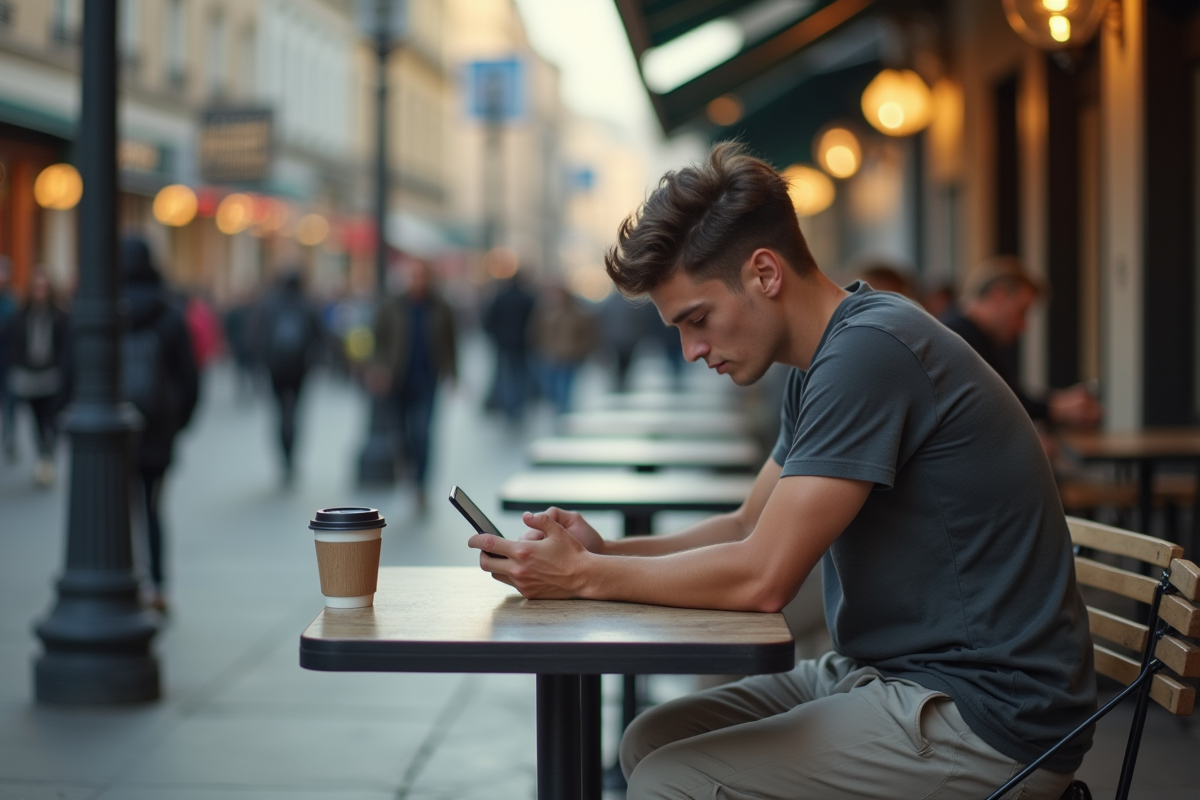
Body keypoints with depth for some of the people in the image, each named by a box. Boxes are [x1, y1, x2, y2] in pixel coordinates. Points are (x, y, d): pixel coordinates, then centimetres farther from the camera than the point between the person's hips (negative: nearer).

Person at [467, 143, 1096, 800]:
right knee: (651, 741, 6)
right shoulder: (819, 367, 12)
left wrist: (583, 575, -12)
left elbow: (761, 578, -23)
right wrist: (603, 550, 2)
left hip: (983, 715, -10)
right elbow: (749, 528, 18)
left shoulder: (869, 351, -20)